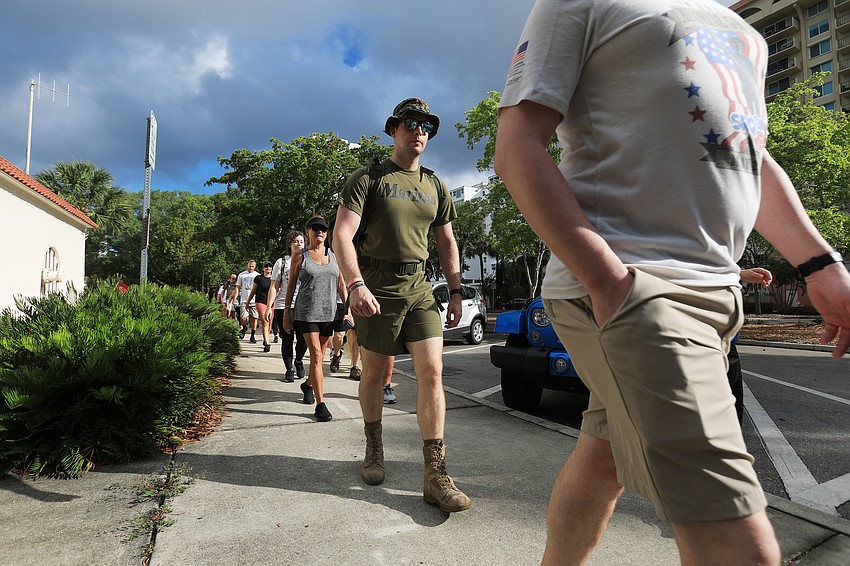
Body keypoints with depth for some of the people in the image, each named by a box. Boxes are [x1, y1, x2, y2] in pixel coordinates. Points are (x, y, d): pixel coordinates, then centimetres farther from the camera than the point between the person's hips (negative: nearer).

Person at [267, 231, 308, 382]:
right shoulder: (281, 262, 6)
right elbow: (274, 286, 3)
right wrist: (269, 307, -5)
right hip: (283, 307, -1)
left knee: (303, 338, -6)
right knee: (287, 339, 3)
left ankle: (298, 361, 24)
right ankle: (289, 370, 17)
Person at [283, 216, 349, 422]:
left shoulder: (334, 256, 12)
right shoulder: (300, 256, 3)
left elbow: (341, 284, 13)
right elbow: (291, 285, 6)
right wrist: (287, 311, 3)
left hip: (329, 312, 4)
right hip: (307, 312, -4)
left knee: (320, 355, 13)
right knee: (316, 355, -10)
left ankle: (308, 385, 40)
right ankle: (320, 404, -8)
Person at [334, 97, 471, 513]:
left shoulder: (435, 187, 14)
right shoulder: (367, 178, -1)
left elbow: (447, 243, 19)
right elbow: (342, 235, -11)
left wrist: (456, 292, 13)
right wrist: (356, 284, -26)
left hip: (419, 288, 4)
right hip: (377, 288, -3)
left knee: (432, 372, -7)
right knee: (374, 373, 8)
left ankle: (436, 477, -2)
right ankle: (373, 448, 33)